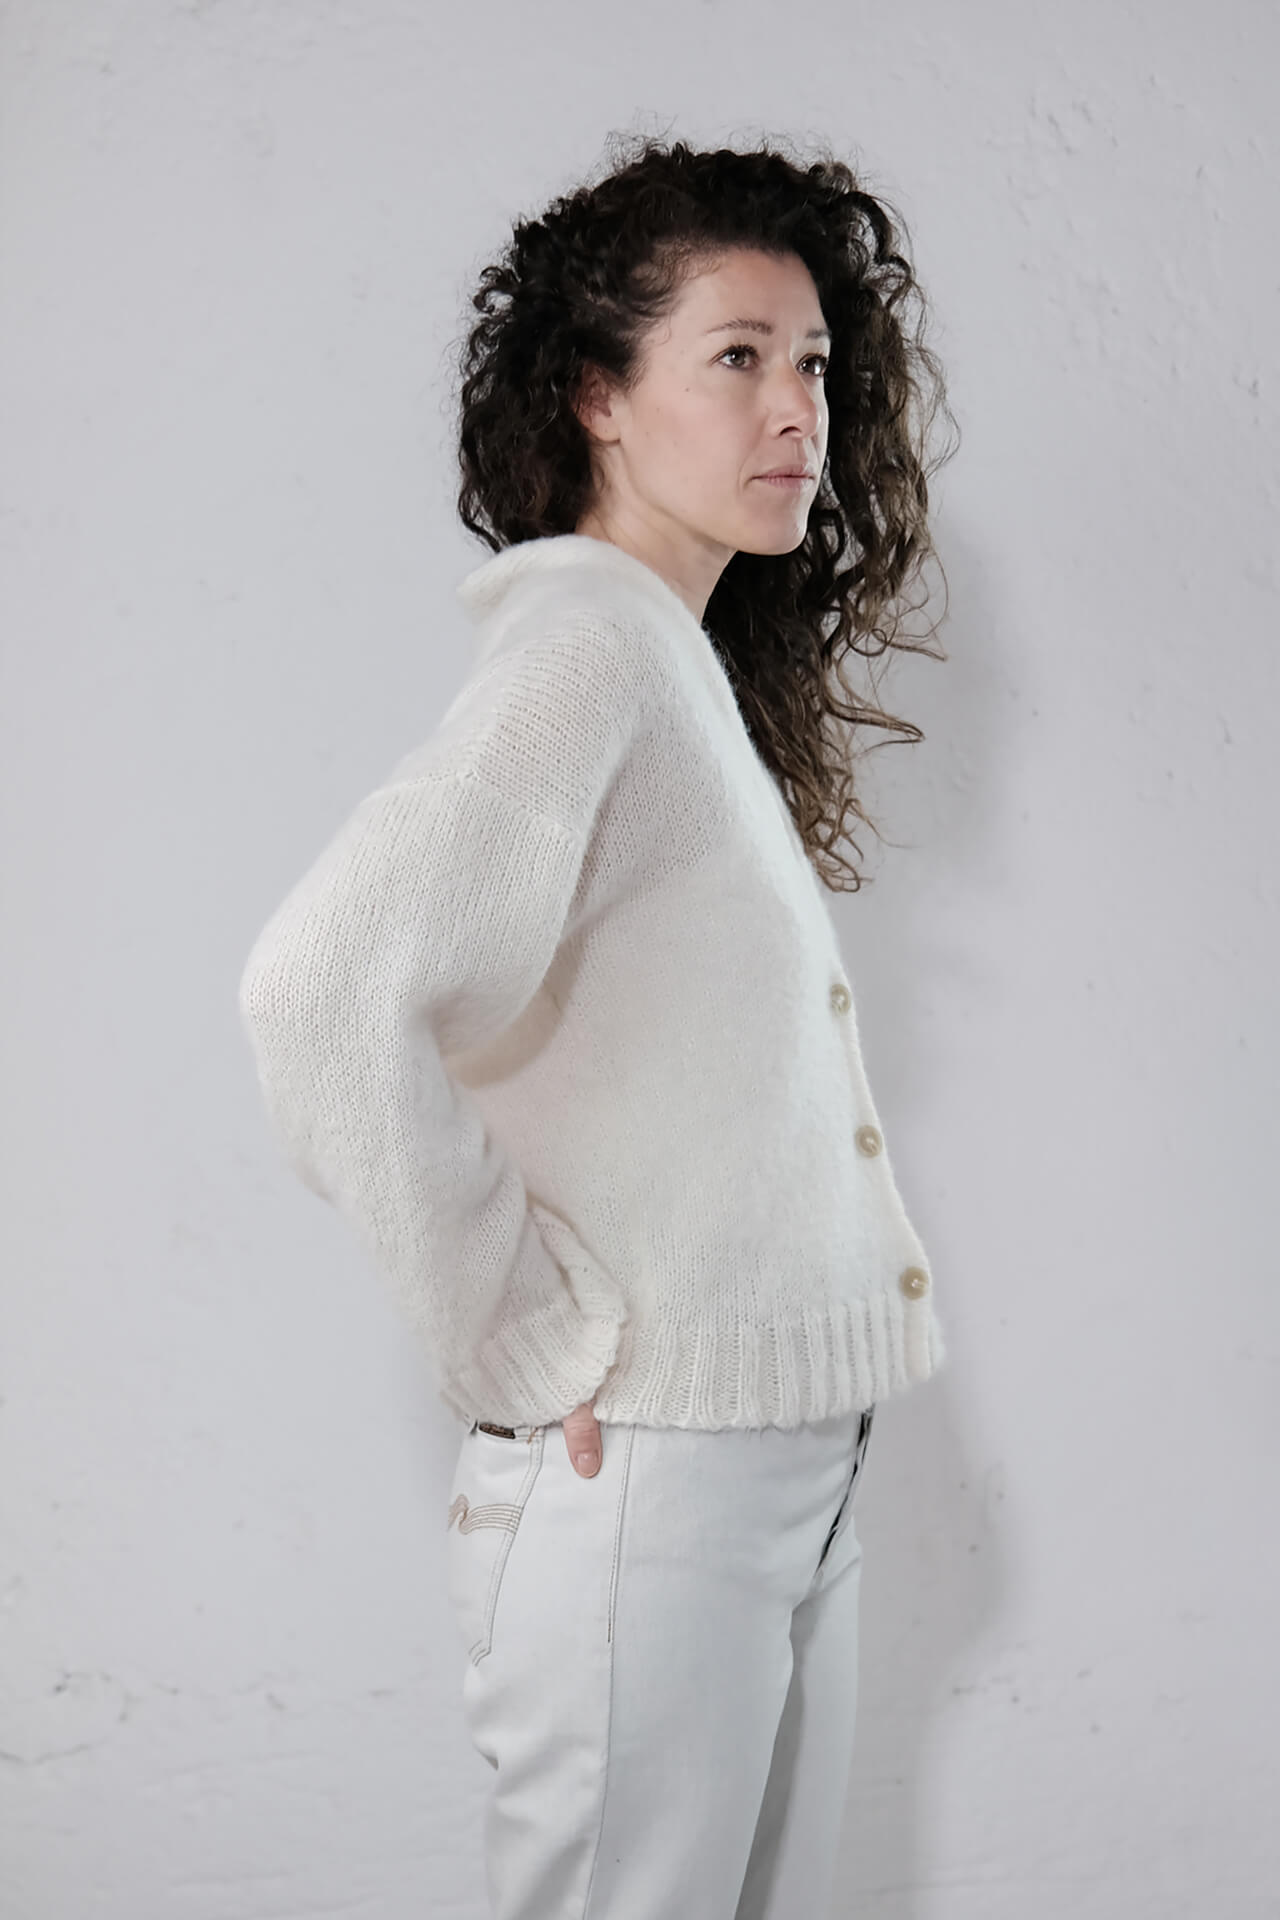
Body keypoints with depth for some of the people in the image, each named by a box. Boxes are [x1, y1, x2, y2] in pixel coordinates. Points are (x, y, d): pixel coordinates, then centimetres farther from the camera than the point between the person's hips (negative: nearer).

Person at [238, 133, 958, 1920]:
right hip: (645, 1483, -9)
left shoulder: (700, 674, 14)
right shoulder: (589, 648, -15)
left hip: (791, 1473, 9)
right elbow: (318, 984, -31)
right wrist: (527, 1337, -20)